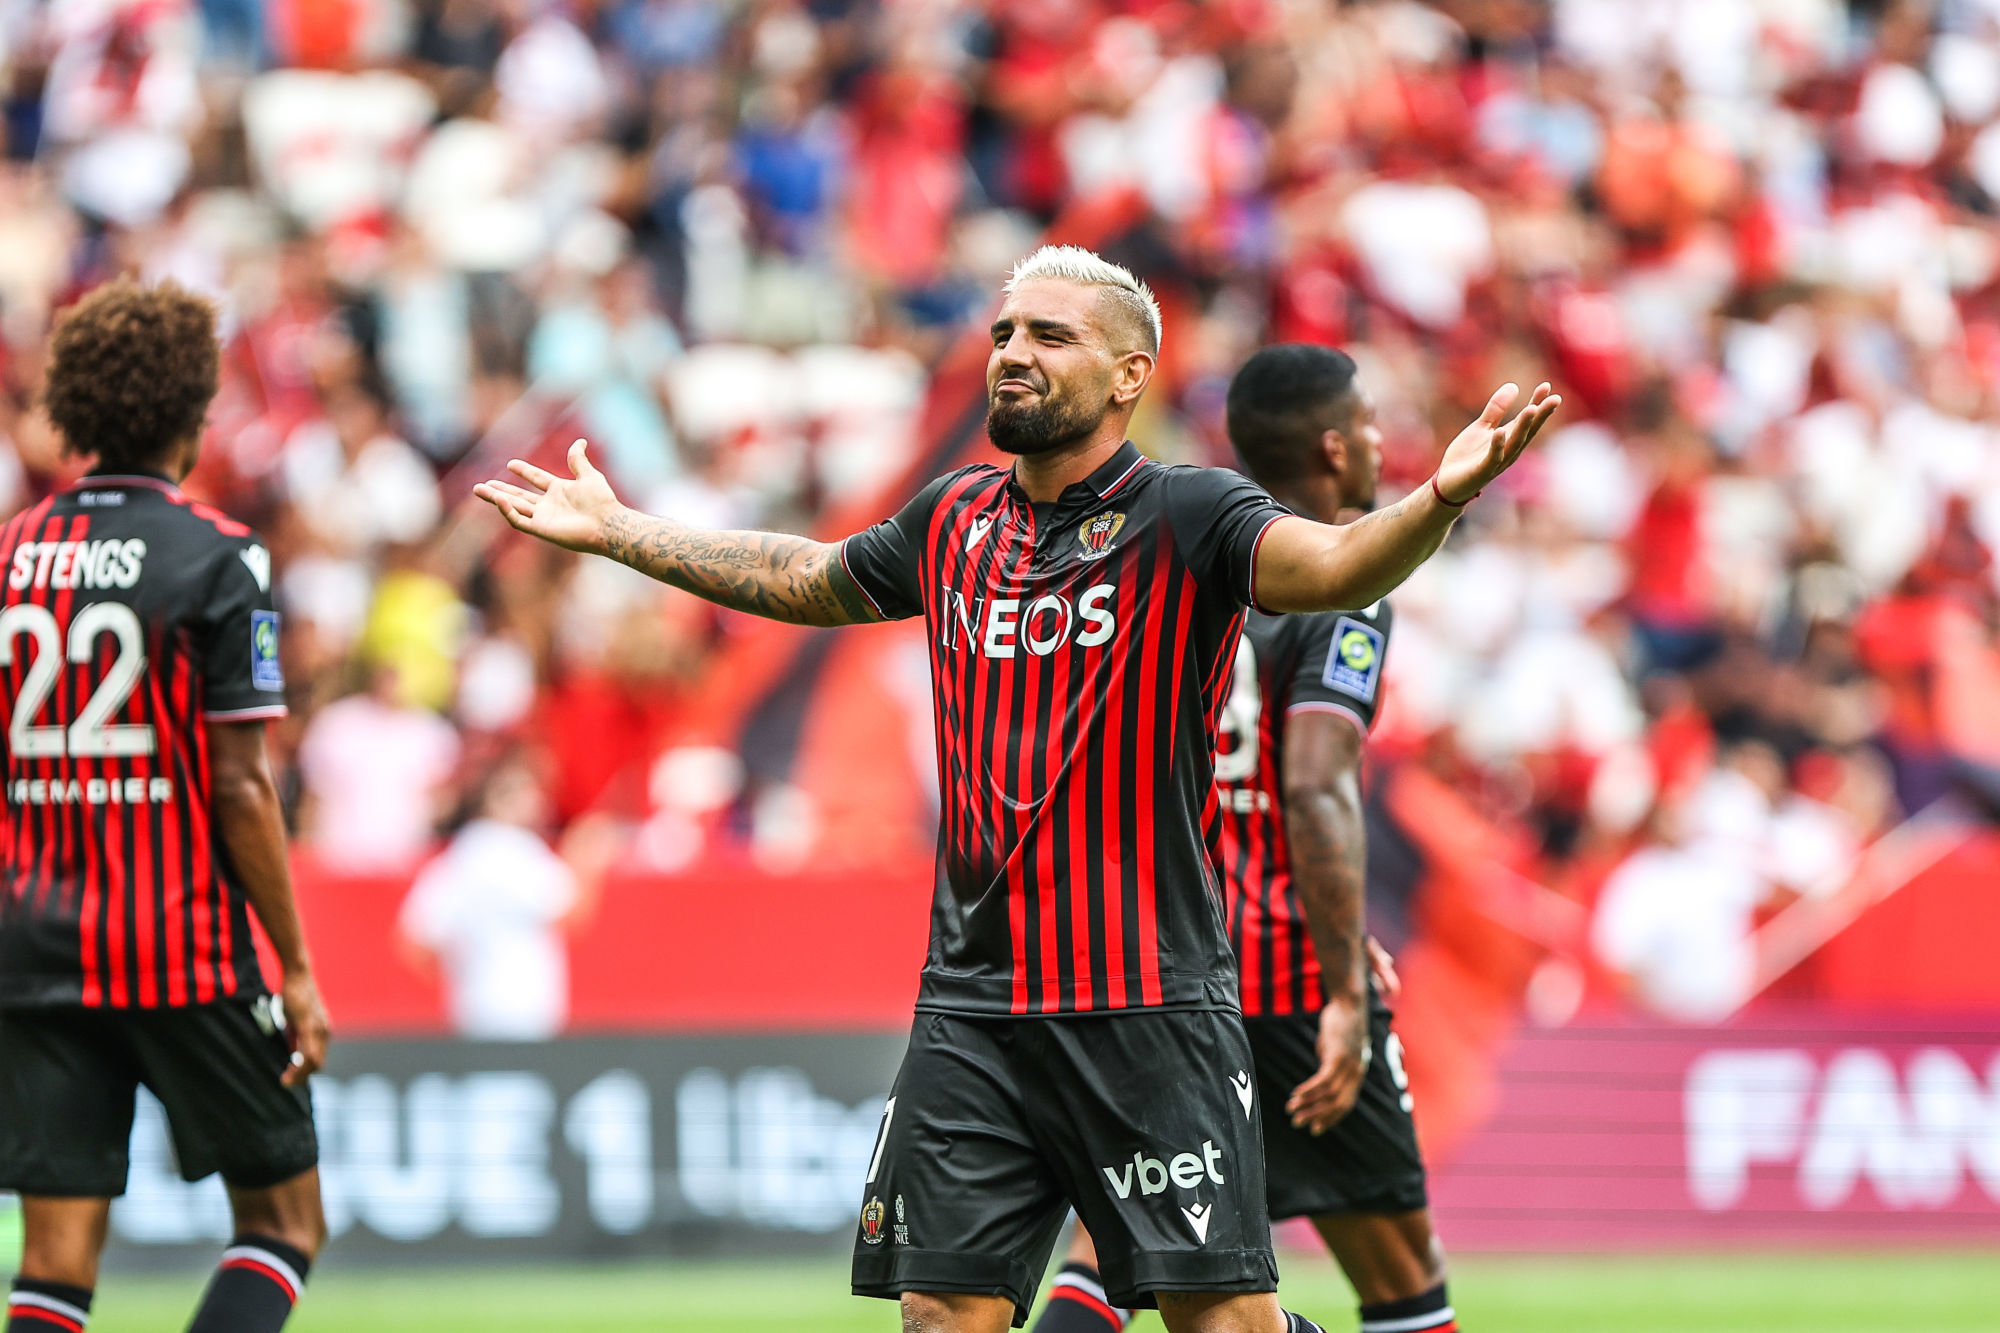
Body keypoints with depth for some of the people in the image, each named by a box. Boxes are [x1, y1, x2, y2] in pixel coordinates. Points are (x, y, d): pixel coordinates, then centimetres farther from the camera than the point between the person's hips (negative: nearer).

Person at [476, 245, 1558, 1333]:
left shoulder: (1184, 517, -6)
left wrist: (1439, 501, -45)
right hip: (970, 1000, 5)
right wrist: (614, 531, 36)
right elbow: (805, 579, 30)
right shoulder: (953, 519, 11)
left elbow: (1333, 564, -25)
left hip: (1148, 1003, -5)